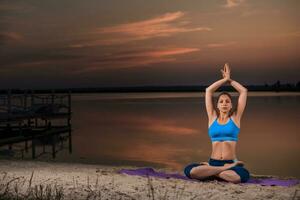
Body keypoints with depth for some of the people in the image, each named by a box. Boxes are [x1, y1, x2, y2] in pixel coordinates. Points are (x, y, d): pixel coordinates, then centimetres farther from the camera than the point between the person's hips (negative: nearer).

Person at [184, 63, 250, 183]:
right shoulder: (213, 117, 12)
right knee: (189, 170, -30)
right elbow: (208, 91, 8)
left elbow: (244, 91, 7)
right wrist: (225, 79, 15)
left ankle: (208, 171, -13)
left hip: (231, 163, 0)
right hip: (213, 162, 1)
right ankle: (226, 169, -16)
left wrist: (230, 80, 18)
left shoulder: (235, 117, 10)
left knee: (243, 175, -37)